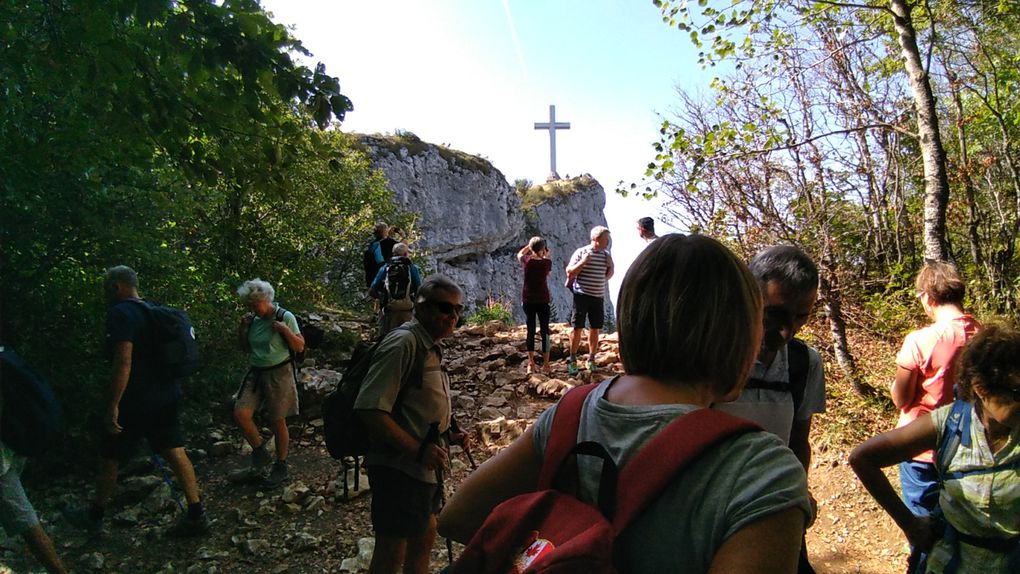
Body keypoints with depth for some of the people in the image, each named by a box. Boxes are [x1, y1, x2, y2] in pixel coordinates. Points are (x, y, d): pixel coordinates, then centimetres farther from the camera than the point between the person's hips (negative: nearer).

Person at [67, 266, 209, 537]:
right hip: (167, 397, 7)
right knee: (175, 453, 6)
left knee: (109, 458, 12)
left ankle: (94, 517, 30)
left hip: (136, 401, -7)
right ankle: (196, 516, 5)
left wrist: (113, 406, -21)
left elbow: (123, 361, -23)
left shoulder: (120, 313, -14)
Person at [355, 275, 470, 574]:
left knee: (425, 535, 23)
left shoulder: (429, 346, 11)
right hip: (398, 468, -10)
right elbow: (371, 409, -26)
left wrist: (447, 436, 7)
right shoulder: (403, 342, -19)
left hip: (422, 467, 10)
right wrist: (419, 450, -27)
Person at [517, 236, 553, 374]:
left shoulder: (527, 261, -5)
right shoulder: (547, 262, -7)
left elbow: (519, 254, 18)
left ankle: (531, 364, 6)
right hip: (543, 301, -1)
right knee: (545, 331, 6)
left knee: (530, 330, 8)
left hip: (528, 300, 1)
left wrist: (530, 245, 17)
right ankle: (546, 364, 10)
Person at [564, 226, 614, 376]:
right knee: (577, 327, -2)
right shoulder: (581, 252, -6)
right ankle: (572, 360, 8)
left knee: (594, 329, 9)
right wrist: (582, 263, -21)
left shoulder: (606, 254, 8)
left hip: (598, 296, 5)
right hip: (581, 295, -4)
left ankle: (591, 359, 20)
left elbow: (609, 275, 19)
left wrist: (611, 265, -1)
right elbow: (569, 272, -7)